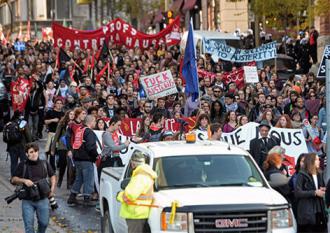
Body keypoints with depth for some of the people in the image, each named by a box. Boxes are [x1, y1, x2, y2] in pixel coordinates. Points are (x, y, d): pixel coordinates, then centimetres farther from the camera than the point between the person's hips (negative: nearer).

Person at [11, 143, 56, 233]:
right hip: (27, 201, -2)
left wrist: (52, 188, 7)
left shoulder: (44, 164, 5)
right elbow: (13, 180, -1)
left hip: (42, 200, 2)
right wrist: (24, 180, -18)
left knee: (44, 222, 7)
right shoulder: (23, 165, -2)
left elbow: (52, 175, 21)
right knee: (29, 226, -5)